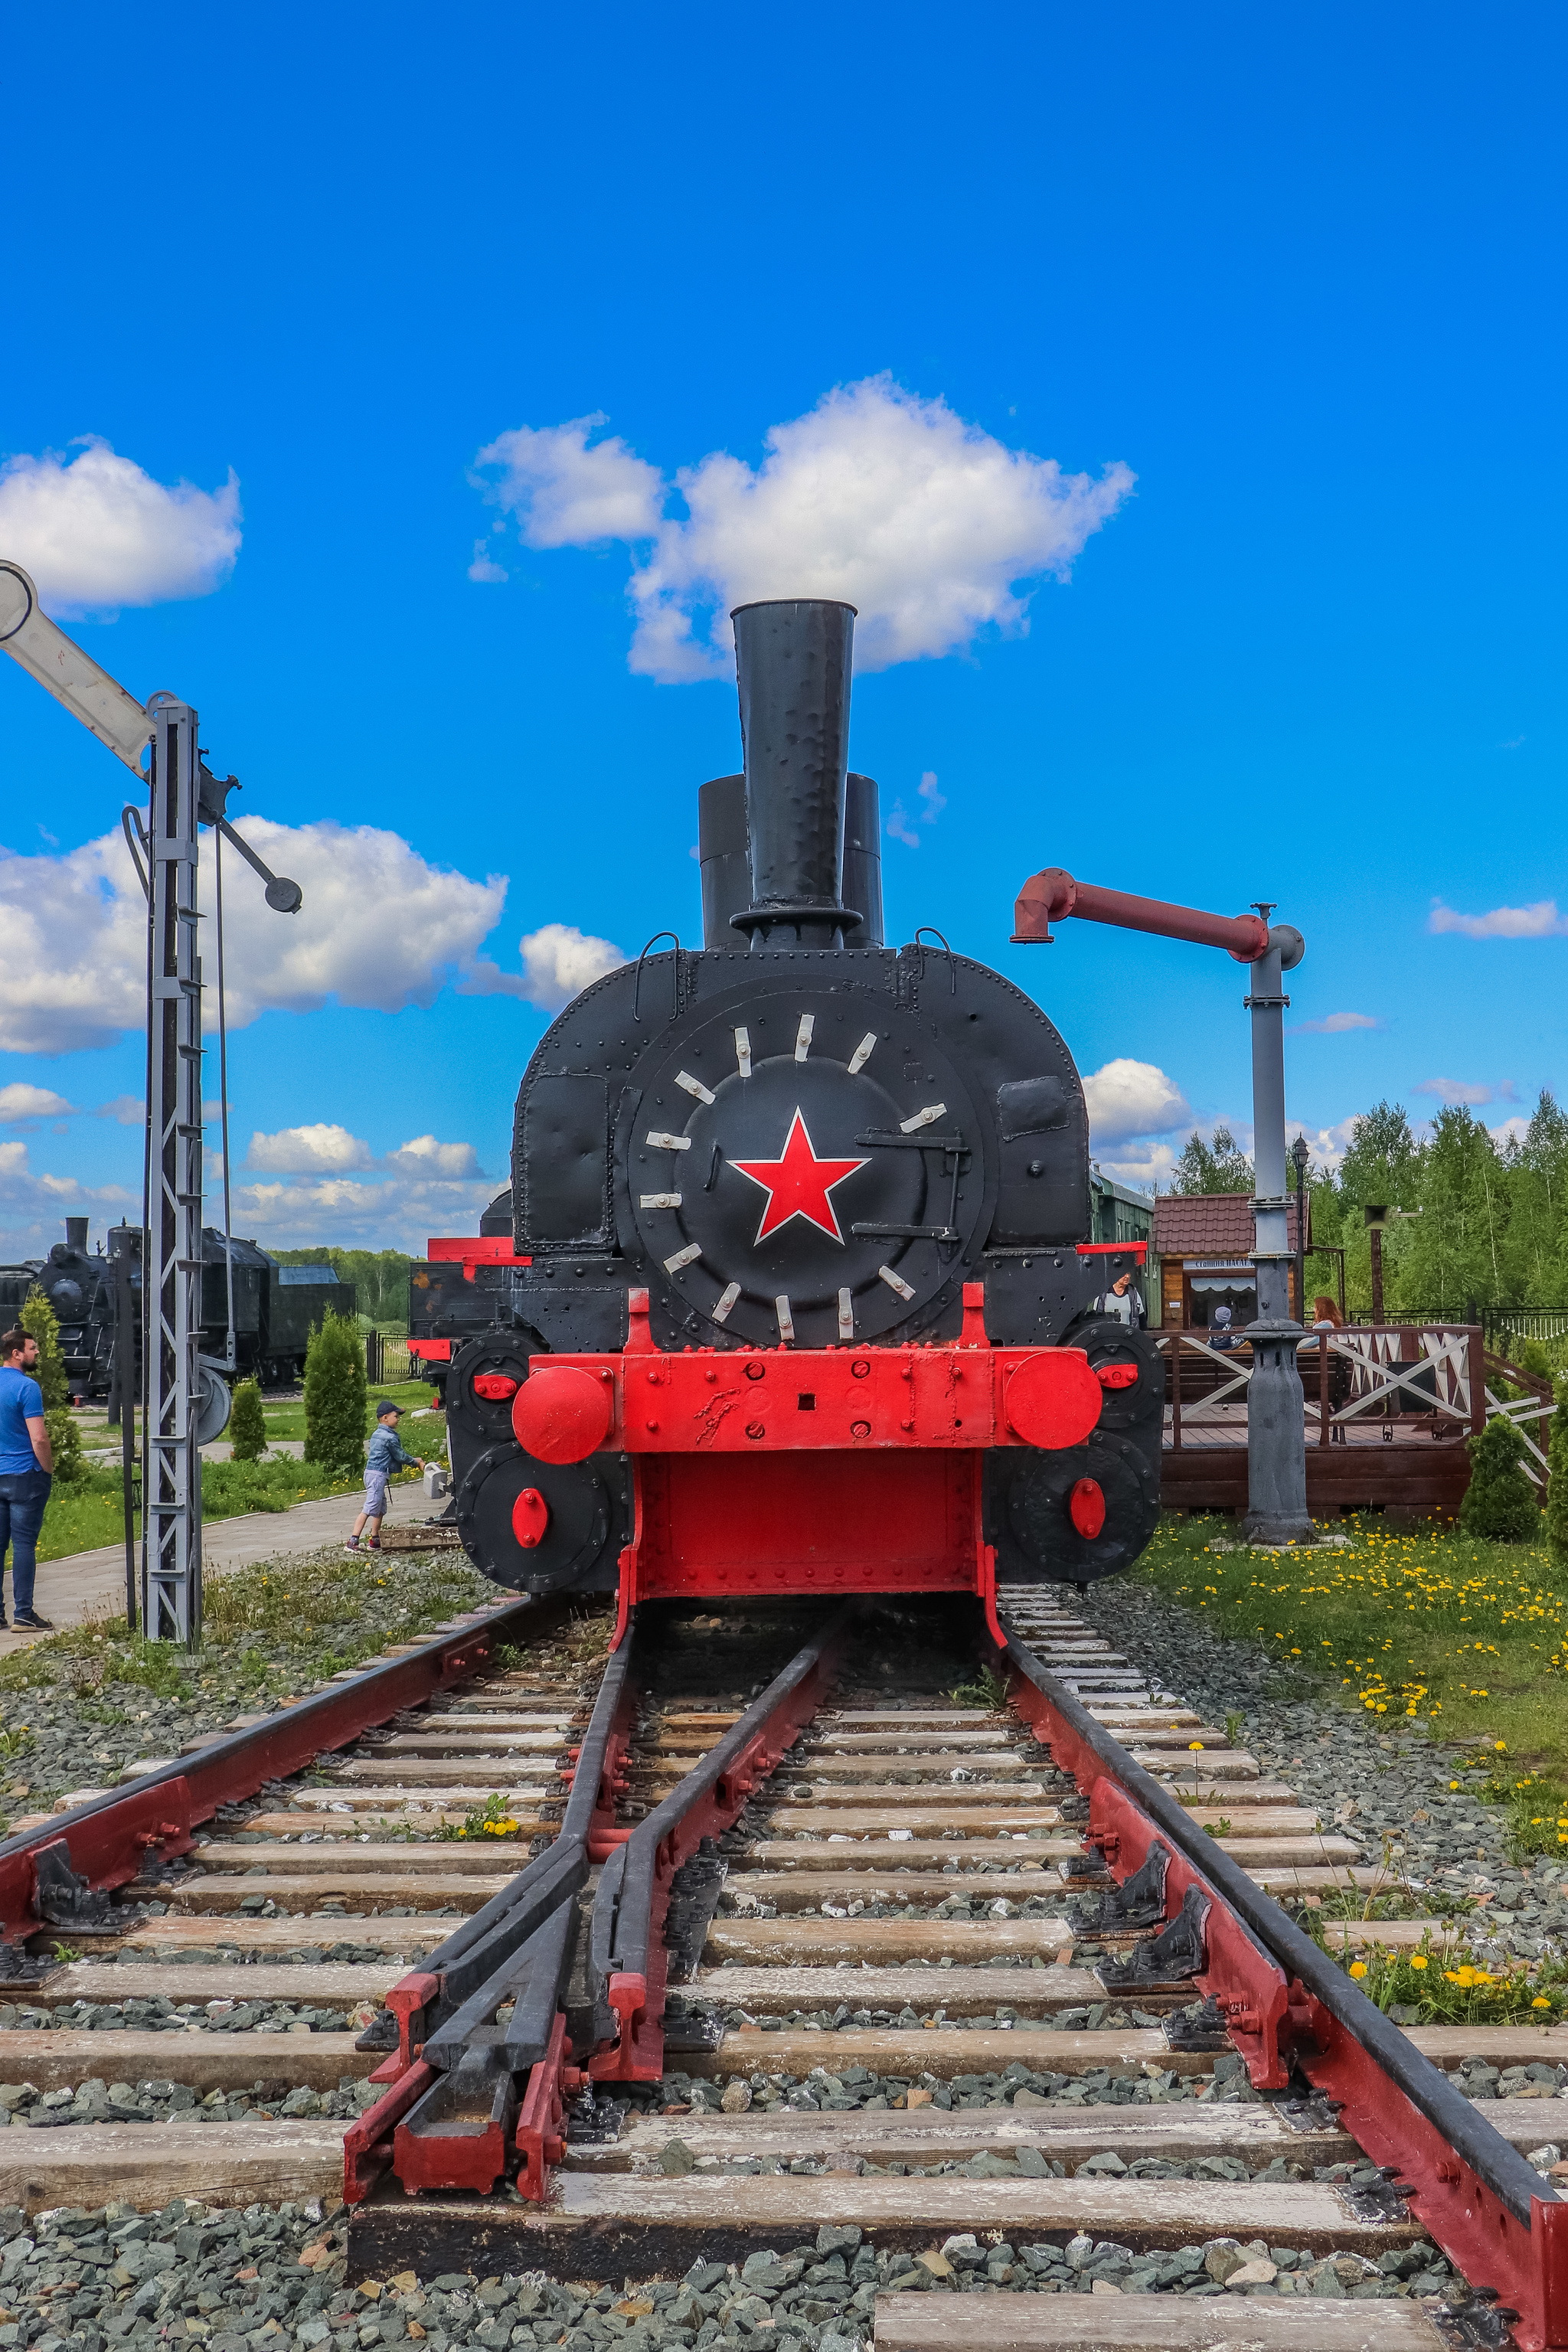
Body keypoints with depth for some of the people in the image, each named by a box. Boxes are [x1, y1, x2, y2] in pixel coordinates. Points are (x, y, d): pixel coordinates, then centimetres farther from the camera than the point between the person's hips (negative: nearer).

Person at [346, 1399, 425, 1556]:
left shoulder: (377, 1434, 17)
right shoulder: (389, 1437, -13)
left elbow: (396, 1456, 23)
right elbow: (400, 1456, -5)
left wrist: (412, 1460, 22)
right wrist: (417, 1463, 10)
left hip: (371, 1472, 10)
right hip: (378, 1474, -10)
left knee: (380, 1508, 18)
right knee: (370, 1508, -11)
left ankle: (375, 1541, 24)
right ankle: (352, 1542, -15)